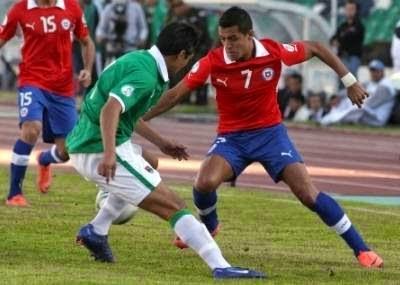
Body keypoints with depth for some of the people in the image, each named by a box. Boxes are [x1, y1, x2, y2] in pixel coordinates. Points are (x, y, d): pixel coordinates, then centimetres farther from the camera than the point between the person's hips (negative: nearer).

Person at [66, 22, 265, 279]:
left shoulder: (138, 60, 13)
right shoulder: (145, 74, -17)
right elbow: (110, 110, -31)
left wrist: (161, 143, 31)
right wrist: (109, 153, -42)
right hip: (102, 152, -10)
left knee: (147, 164, 40)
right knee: (173, 206, -12)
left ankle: (96, 231, 39)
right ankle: (221, 267, -21)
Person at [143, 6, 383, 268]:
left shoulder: (274, 52, -16)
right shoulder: (213, 62, -17)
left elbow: (317, 49, 0)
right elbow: (177, 93, -12)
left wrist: (350, 82, -1)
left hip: (270, 132, -1)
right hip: (231, 137, 1)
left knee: (307, 192, -14)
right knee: (205, 182, -25)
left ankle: (361, 249, -5)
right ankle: (209, 226, 11)